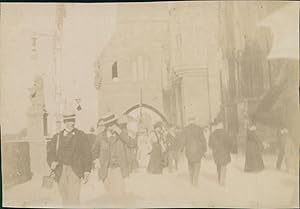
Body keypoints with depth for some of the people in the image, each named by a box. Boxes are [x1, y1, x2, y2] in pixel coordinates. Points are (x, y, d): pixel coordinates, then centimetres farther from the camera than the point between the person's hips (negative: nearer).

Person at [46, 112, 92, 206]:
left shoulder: (81, 136, 4)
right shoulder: (57, 137, 11)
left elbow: (87, 154, 3)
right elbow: (51, 151, 8)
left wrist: (87, 172, -2)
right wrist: (52, 162, -13)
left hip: (75, 171, -3)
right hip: (61, 171, 3)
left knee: (73, 198, -11)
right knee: (65, 199, 8)